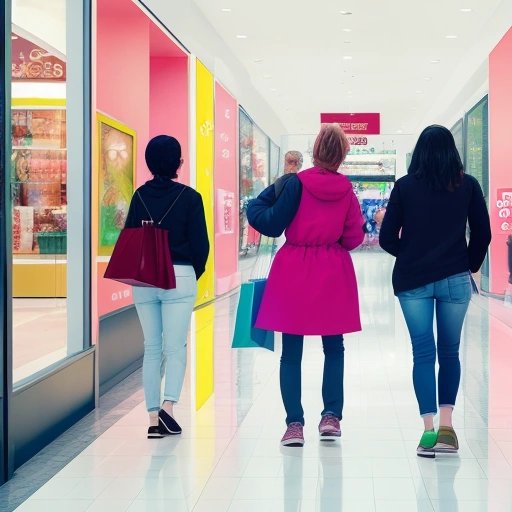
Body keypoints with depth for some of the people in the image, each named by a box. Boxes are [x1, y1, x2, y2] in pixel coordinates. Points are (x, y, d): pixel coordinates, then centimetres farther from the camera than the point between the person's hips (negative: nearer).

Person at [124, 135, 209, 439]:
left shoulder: (140, 196, 4)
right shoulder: (189, 197, -5)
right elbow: (201, 243, -4)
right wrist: (195, 274, 12)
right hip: (180, 277, -3)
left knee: (152, 348, 9)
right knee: (175, 347, -1)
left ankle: (154, 417, 8)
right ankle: (168, 406, -18)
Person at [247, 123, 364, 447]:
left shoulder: (298, 183, -9)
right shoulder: (346, 190, 0)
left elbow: (271, 224, -10)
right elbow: (353, 238, 2)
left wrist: (257, 203, 8)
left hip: (295, 273, -2)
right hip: (333, 274, 2)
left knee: (291, 352, 3)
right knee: (334, 348, 16)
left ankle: (295, 424, 0)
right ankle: (332, 416, 9)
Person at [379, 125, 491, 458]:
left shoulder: (405, 186, -2)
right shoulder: (468, 185, 1)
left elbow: (387, 238, -1)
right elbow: (483, 234, 3)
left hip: (412, 280, -1)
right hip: (455, 278, 1)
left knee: (423, 353, 2)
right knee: (450, 352, 11)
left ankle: (430, 429, -6)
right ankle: (446, 424, 6)